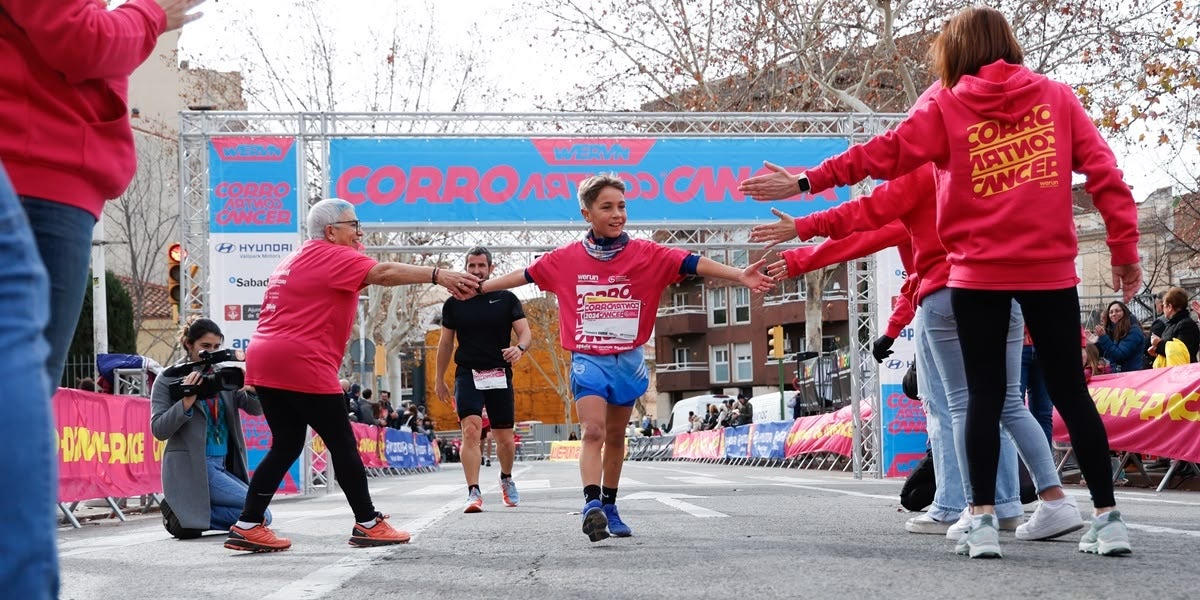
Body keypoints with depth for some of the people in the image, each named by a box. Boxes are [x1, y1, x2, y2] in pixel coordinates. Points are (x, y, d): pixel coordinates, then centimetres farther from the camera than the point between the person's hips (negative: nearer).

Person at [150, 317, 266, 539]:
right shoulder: (168, 380, -2)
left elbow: (256, 408, 4)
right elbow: (158, 430, -10)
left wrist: (251, 389, -18)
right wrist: (186, 402, -23)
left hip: (225, 466, 7)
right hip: (192, 467, -7)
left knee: (264, 518, -1)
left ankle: (188, 515, 4)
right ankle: (185, 513, -5)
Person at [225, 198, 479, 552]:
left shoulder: (296, 260, 23)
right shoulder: (332, 257, -8)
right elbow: (384, 273, -21)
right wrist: (438, 276, -27)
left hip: (264, 363, 10)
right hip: (302, 366, -10)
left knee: (286, 446, 13)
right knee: (343, 445, -1)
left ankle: (247, 526, 8)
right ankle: (368, 524, 6)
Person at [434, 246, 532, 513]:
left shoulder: (506, 299, 4)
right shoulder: (454, 303, 7)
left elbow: (526, 333, -1)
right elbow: (446, 343, 15)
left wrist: (519, 348, -24)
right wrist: (439, 379, 17)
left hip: (499, 375, 0)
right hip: (467, 374, 0)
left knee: (505, 439, 8)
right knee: (471, 430, -19)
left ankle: (506, 479, 37)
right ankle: (474, 493, -21)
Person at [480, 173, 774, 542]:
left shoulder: (646, 254, -5)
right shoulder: (566, 259, -1)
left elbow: (691, 264, -14)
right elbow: (525, 275, 12)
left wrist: (739, 276, -26)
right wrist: (480, 288, 19)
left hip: (627, 360, 1)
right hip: (588, 360, -1)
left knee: (616, 437, 13)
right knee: (593, 432, -16)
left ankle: (609, 508, 25)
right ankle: (592, 505, -26)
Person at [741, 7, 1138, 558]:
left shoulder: (947, 108, 1)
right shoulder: (1056, 97, 7)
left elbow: (882, 154, -4)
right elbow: (1104, 174, 3)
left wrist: (808, 182, 0)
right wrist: (1125, 251, 7)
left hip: (979, 272, -1)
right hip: (1050, 269, 2)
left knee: (984, 395, 6)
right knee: (1069, 390, 9)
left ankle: (983, 522, 0)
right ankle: (1108, 519, 7)